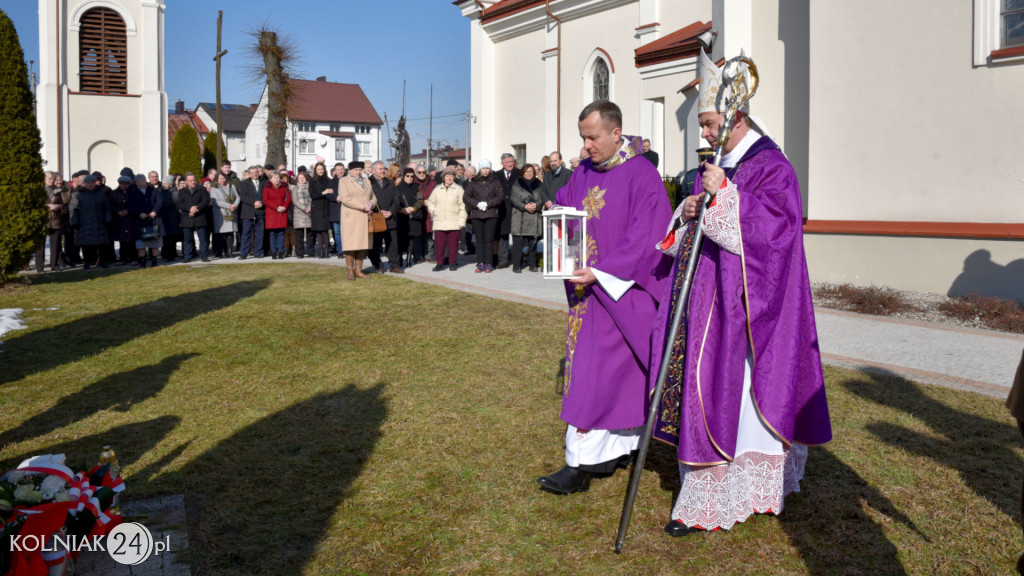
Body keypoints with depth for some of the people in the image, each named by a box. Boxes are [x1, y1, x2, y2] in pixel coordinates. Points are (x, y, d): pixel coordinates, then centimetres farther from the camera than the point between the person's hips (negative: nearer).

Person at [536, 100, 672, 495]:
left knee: (599, 372, -8)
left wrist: (600, 272, -23)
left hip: (621, 291, -7)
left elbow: (643, 239, -17)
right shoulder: (583, 173, 10)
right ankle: (618, 449, 23)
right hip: (587, 289, 7)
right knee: (618, 374, 13)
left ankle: (581, 464, -4)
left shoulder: (642, 177, -12)